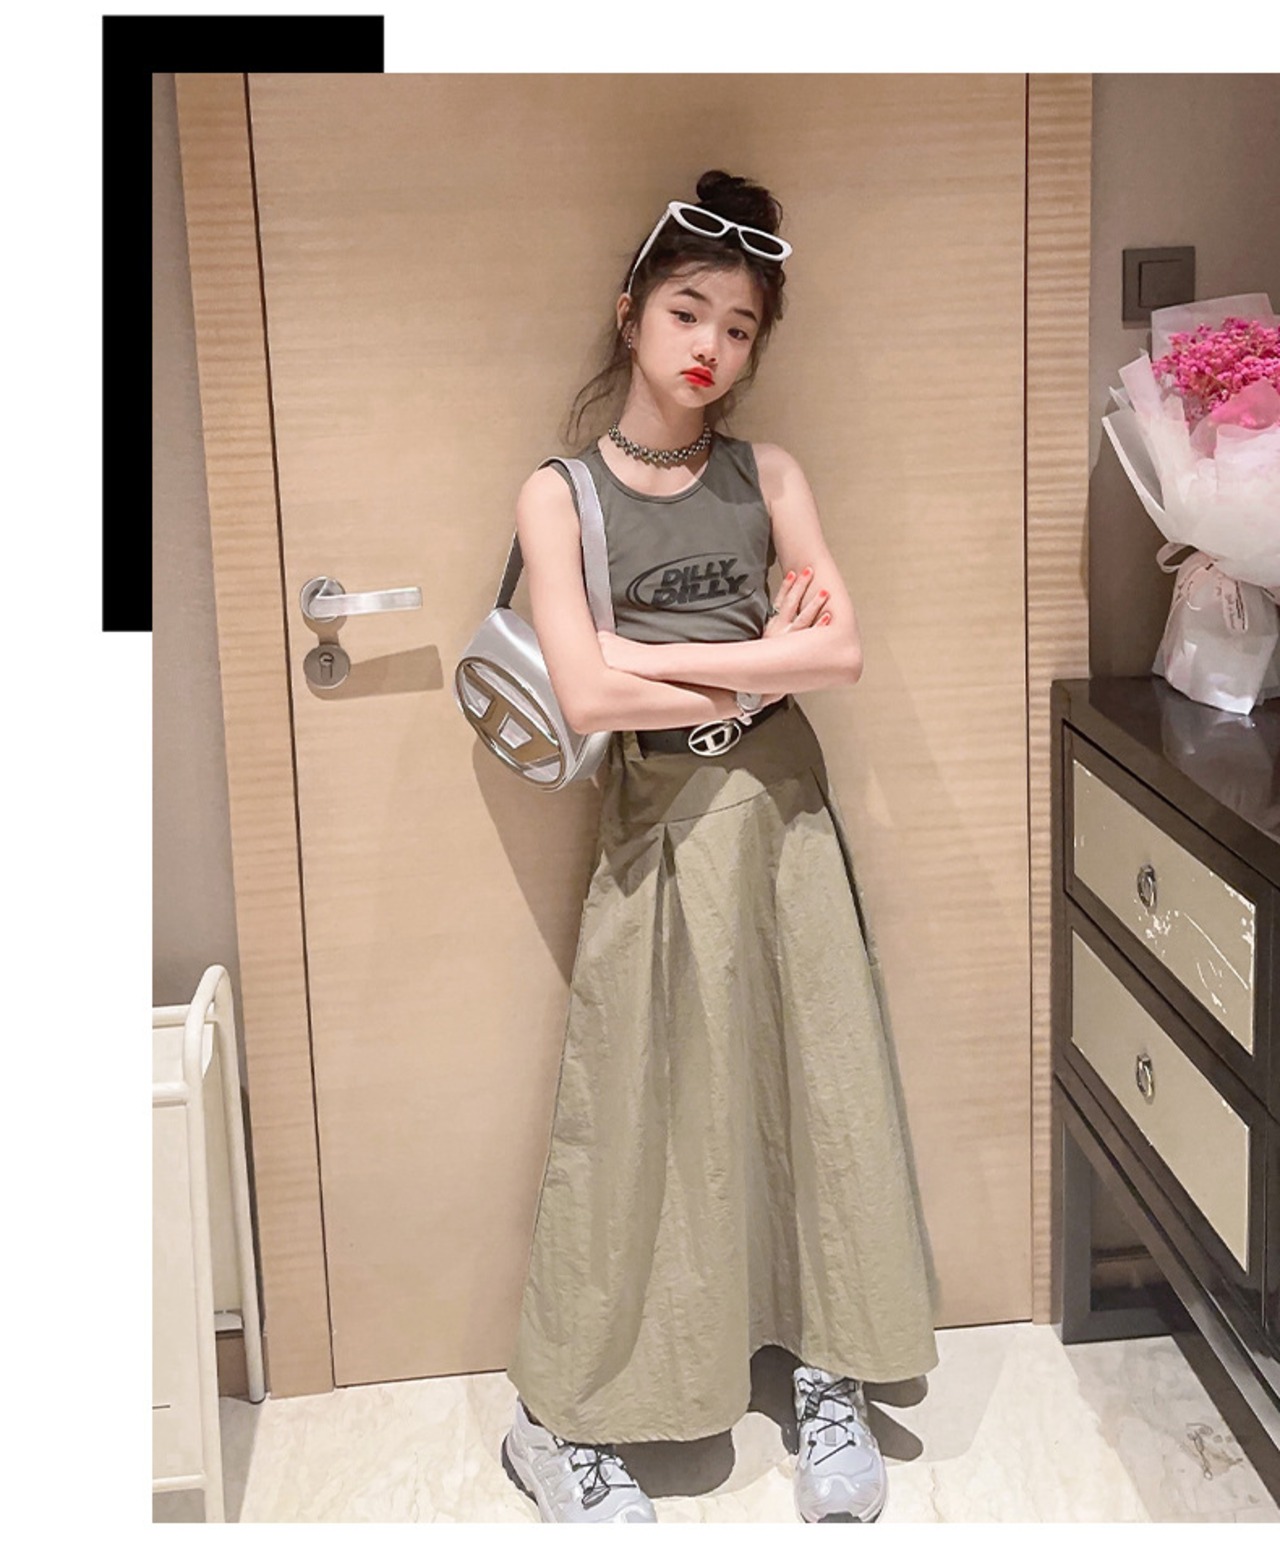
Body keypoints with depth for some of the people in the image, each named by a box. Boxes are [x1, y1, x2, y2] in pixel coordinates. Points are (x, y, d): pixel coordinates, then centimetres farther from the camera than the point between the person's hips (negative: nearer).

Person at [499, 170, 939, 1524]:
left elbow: (843, 652, -7)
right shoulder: (559, 493, -4)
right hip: (658, 824, -3)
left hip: (785, 806, 3)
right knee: (637, 1109, 1)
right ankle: (559, 1421, 16)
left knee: (817, 1081, 7)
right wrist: (759, 665, -10)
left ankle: (828, 1379, 24)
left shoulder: (767, 477, 5)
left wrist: (658, 656, -14)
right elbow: (586, 697, -15)